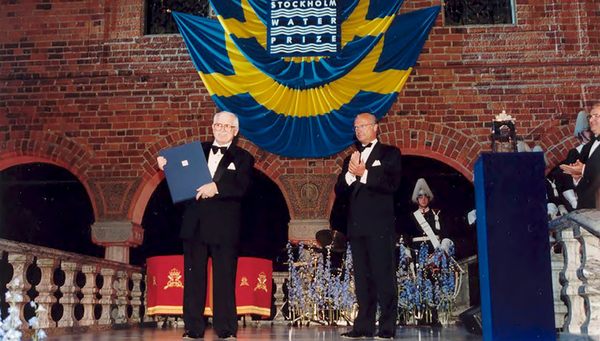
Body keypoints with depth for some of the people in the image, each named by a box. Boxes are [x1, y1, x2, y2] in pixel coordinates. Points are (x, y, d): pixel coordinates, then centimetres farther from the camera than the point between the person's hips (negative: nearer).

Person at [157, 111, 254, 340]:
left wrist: (216, 188, -24)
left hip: (224, 227, -3)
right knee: (193, 278, 5)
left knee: (225, 280, 1)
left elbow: (241, 187, -10)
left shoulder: (243, 158, 6)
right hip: (194, 224, 3)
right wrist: (167, 166, -1)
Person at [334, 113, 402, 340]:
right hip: (356, 226, 5)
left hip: (380, 225, -5)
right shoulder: (351, 159, 21)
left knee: (384, 276, -5)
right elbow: (339, 191, 11)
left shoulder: (390, 153, 6)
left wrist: (364, 174, -14)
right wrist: (350, 174, -7)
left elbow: (392, 184, -9)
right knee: (362, 278, 7)